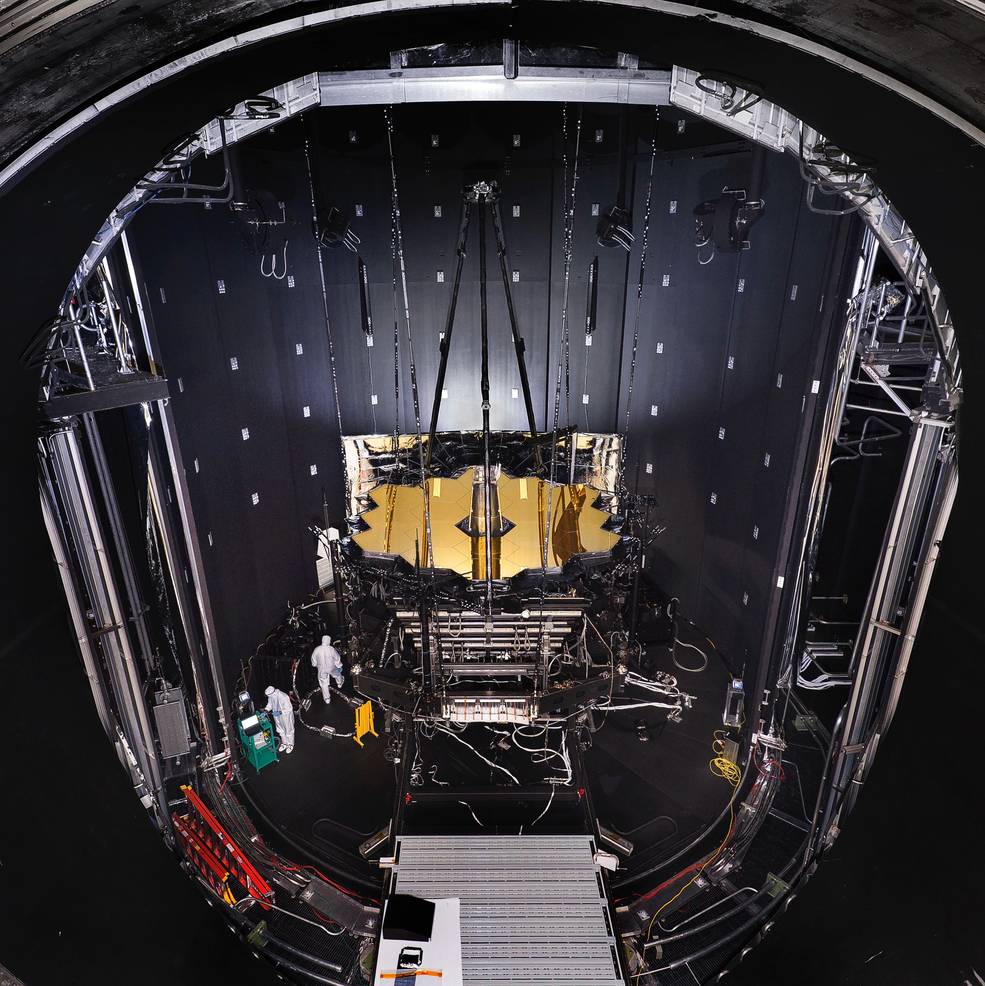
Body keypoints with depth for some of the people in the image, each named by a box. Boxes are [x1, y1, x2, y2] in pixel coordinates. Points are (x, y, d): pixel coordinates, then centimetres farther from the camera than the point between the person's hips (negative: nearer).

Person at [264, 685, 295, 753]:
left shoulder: (283, 697, -37)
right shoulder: (271, 696, -18)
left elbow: (289, 709, -28)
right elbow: (269, 704, 4)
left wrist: (280, 712, -35)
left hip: (286, 716, -6)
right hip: (277, 717, 6)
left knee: (288, 731, 17)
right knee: (281, 730, 25)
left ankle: (290, 745, 40)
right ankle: (284, 743, 49)